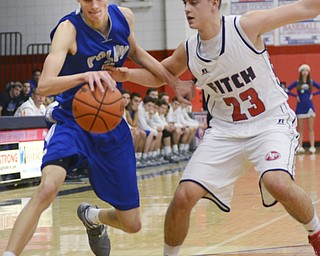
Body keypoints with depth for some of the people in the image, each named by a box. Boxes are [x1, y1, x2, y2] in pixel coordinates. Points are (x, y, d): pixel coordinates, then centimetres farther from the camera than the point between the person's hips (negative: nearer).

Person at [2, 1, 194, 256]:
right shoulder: (69, 29, -20)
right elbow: (44, 85, -33)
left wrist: (174, 81, 16)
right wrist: (85, 75, -50)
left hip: (113, 125, 5)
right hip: (73, 122, -5)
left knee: (132, 224, 7)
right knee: (48, 186, -35)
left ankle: (91, 217, 41)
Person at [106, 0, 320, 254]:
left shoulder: (246, 26, -17)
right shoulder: (188, 52, -3)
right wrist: (129, 74, -3)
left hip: (270, 121, -4)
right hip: (226, 130, 4)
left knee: (278, 183, -31)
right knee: (184, 196, -9)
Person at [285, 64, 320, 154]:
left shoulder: (311, 82, 4)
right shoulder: (297, 83, 2)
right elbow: (287, 90, 1)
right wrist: (295, 96, -5)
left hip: (309, 106, 0)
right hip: (300, 106, 0)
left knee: (310, 128, 0)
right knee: (300, 129, 2)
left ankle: (312, 147, -2)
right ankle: (300, 147, 2)